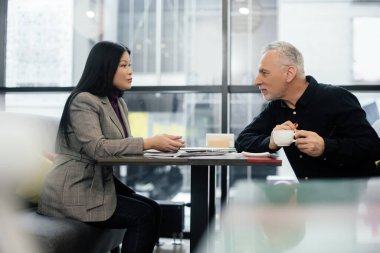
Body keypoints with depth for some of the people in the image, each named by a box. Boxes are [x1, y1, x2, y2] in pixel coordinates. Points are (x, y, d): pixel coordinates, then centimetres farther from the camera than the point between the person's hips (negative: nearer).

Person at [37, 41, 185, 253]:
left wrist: (160, 144, -11)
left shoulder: (119, 103, 14)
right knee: (144, 215, -17)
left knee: (153, 209, -8)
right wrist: (149, 143, -29)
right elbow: (97, 148, -27)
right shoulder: (84, 101, -15)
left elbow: (123, 144, 8)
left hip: (100, 183, 8)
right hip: (74, 190, -8)